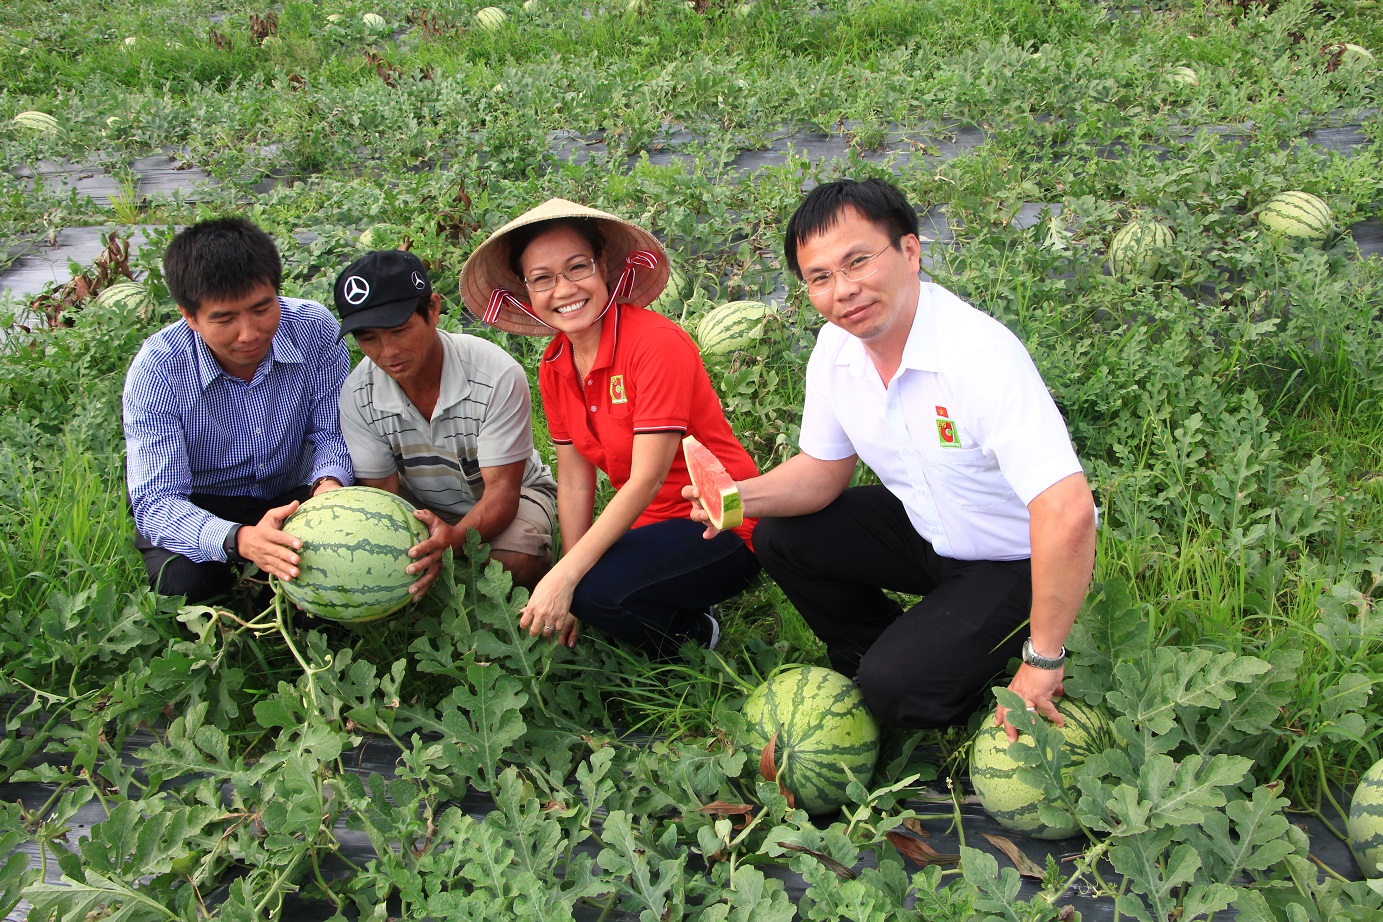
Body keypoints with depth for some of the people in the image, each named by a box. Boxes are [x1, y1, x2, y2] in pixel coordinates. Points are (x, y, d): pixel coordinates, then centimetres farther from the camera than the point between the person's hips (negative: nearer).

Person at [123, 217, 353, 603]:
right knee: (183, 581, -33)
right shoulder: (157, 371, -24)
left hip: (290, 495, 2)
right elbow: (155, 503, -28)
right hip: (197, 509, -2)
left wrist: (328, 482, -33)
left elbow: (333, 431, -7)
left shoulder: (315, 329, -17)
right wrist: (239, 539, -49)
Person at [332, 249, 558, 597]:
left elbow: (501, 488, -27)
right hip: (422, 509, 3)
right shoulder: (358, 395, -18)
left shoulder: (498, 376, -29)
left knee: (516, 563, -35)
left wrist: (455, 537, -50)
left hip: (511, 498, -3)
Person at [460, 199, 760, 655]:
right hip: (647, 525, 7)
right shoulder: (554, 367, 2)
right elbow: (574, 479, 5)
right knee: (551, 606, -14)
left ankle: (694, 633, 1)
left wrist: (568, 578, -26)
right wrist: (566, 582, -4)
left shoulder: (657, 343, -20)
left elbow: (646, 480, -23)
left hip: (718, 529, -7)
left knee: (597, 589, -30)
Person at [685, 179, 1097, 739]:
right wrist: (740, 495, -17)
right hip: (927, 531, 7)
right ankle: (884, 657, 15)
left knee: (895, 687, -21)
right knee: (780, 538, -4)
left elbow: (1068, 514, -40)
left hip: (1014, 561, -7)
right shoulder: (836, 347, -9)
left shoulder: (979, 352, -34)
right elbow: (824, 469, 5)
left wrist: (1042, 662, -31)